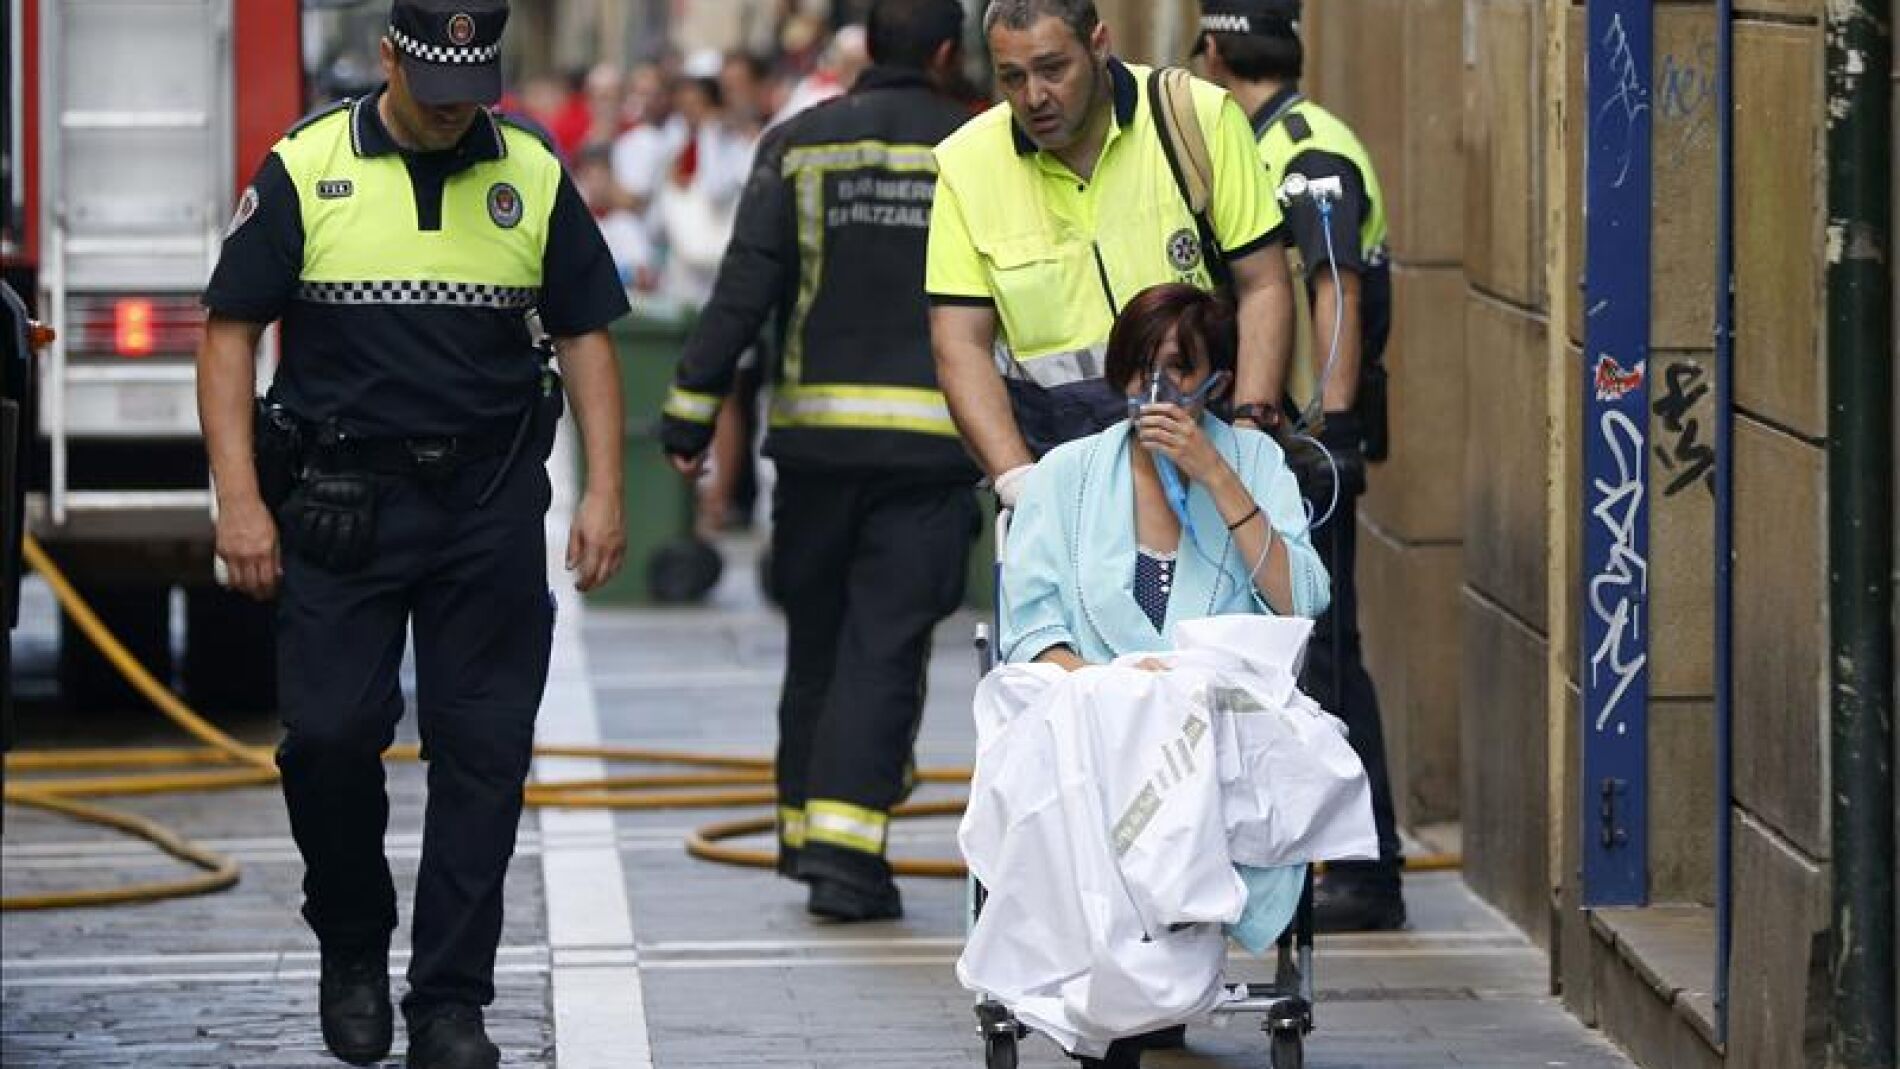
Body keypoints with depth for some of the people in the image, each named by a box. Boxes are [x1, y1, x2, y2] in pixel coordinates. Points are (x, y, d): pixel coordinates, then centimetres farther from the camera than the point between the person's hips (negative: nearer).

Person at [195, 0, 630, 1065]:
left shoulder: (532, 176, 6)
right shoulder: (305, 169, -1)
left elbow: (587, 335, 11)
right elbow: (230, 331, 0)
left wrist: (605, 490, 2)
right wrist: (240, 499, -7)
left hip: (491, 503, 2)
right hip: (340, 499, -1)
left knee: (484, 751, 0)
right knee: (331, 731, -6)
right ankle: (352, 948, 19)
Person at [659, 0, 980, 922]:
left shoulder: (799, 146, 2)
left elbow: (742, 291, -3)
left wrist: (690, 412, -1)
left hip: (815, 433, 2)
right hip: (933, 444, -2)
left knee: (815, 640, 16)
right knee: (885, 651, -3)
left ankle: (807, 831, 25)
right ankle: (845, 850, -12)